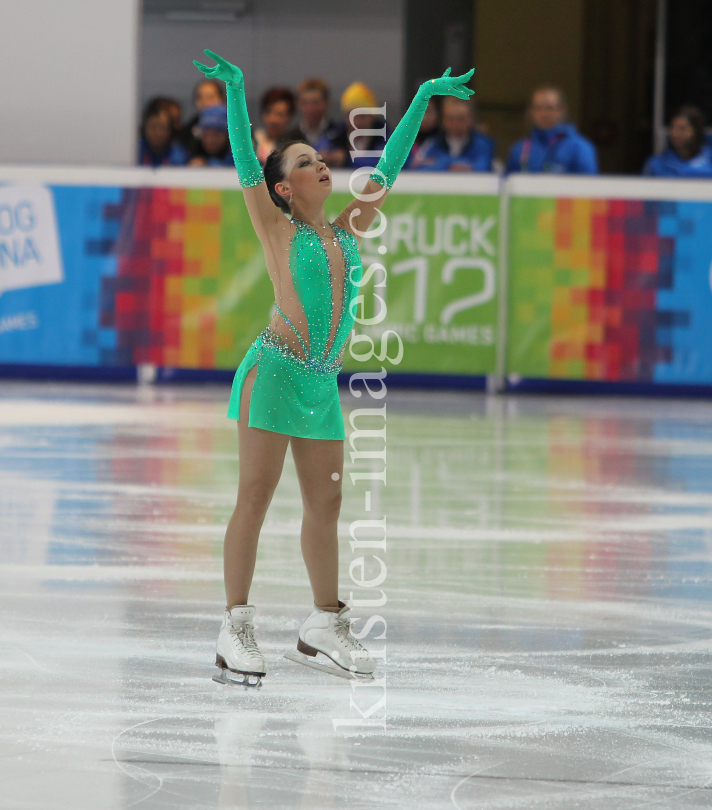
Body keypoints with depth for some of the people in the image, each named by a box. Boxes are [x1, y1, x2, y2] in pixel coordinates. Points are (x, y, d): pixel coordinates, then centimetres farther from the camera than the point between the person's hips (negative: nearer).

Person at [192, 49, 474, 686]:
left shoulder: (347, 231, 15)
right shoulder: (277, 228, 1)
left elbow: (388, 168, 20)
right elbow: (245, 164, -9)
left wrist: (423, 99, 22)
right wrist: (235, 90, -19)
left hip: (323, 383, 6)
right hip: (274, 371, -6)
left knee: (325, 504, 8)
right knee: (255, 497, -7)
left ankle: (324, 627, 17)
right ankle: (236, 631, -7)